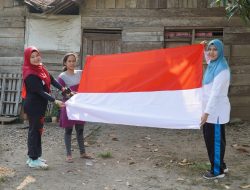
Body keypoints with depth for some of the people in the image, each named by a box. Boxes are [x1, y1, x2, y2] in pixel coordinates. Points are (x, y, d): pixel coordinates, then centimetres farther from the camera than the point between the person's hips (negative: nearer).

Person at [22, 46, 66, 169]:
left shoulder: (40, 68, 4)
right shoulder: (30, 75, -22)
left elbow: (51, 79, 8)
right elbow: (40, 92, -24)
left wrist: (63, 89, -3)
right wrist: (55, 101, -26)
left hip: (40, 105, 9)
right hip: (33, 106, -9)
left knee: (37, 130, 14)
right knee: (34, 131, -2)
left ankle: (33, 156, 25)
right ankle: (33, 160, 6)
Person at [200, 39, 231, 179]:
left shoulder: (221, 69, -18)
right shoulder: (212, 65, 10)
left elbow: (216, 93, -24)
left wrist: (207, 112, -27)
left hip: (216, 111, -9)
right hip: (211, 109, 10)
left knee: (216, 140, 0)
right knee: (210, 139, 17)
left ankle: (218, 171, 12)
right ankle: (221, 166, 31)